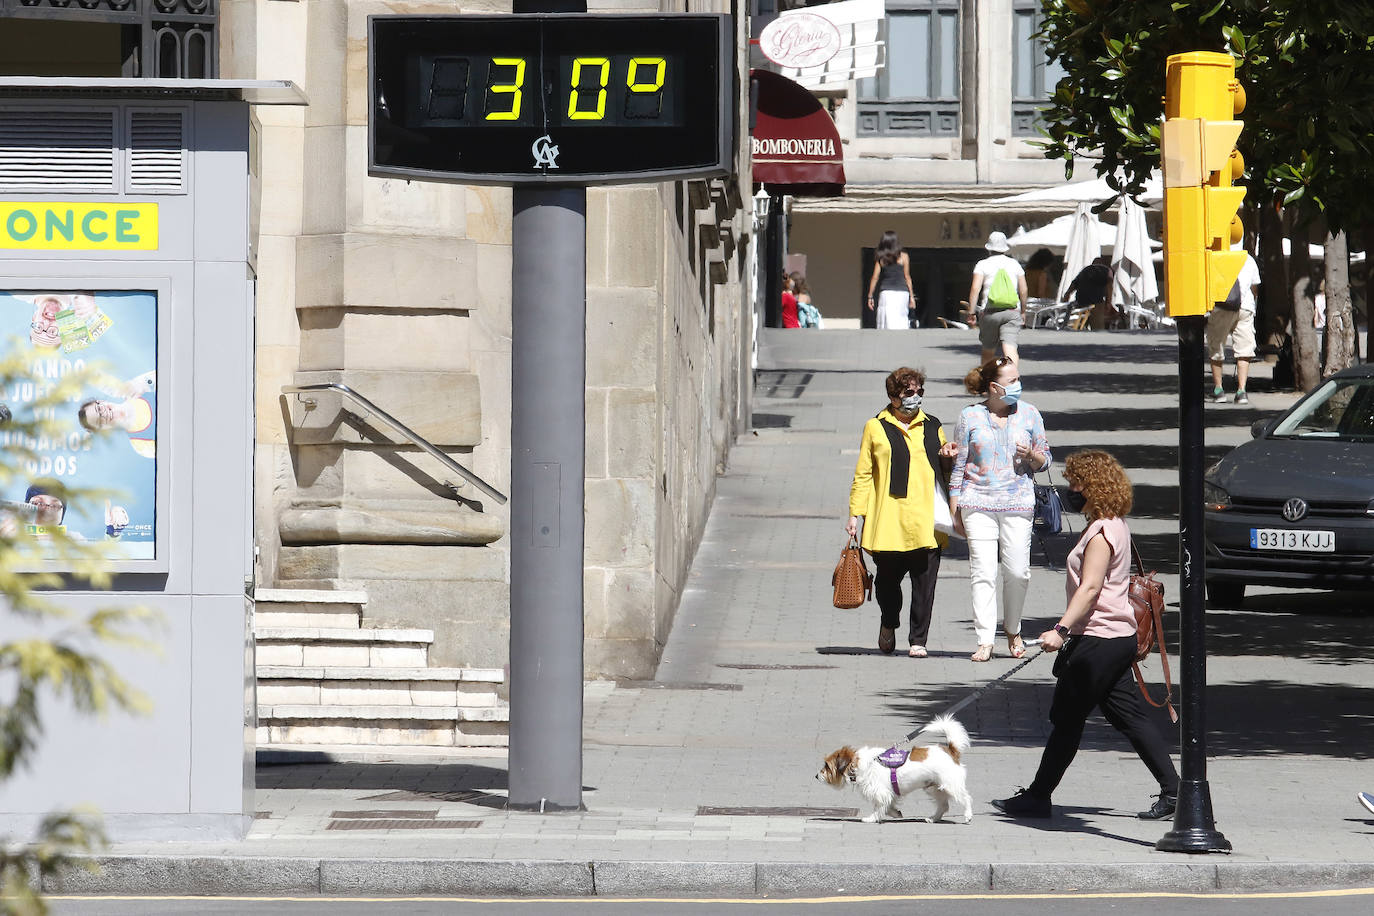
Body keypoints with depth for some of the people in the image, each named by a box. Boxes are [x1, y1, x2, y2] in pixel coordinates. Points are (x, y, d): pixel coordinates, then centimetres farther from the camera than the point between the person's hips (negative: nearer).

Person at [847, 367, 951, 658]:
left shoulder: (932, 427, 16)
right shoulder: (876, 428, 8)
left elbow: (946, 470, 21)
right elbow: (863, 475, 7)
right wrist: (855, 513, 1)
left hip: (926, 521, 2)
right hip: (888, 521, -2)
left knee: (924, 581, -4)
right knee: (887, 577, 2)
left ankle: (918, 640, 4)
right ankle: (889, 624, 31)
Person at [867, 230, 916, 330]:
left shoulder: (880, 258, 4)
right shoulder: (903, 256, 1)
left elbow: (875, 278, 3)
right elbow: (907, 277, 1)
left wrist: (870, 296, 8)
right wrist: (911, 295, 6)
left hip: (886, 293, 0)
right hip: (901, 292, 0)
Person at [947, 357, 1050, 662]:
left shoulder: (1029, 414, 8)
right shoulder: (970, 416, 3)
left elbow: (1044, 460, 15)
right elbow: (958, 466, 8)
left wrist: (1031, 455, -9)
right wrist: (954, 512, 6)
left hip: (1018, 502, 1)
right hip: (978, 502, -1)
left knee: (1017, 571, -3)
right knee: (983, 571, -8)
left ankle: (1012, 630, 21)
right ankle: (985, 641, -8)